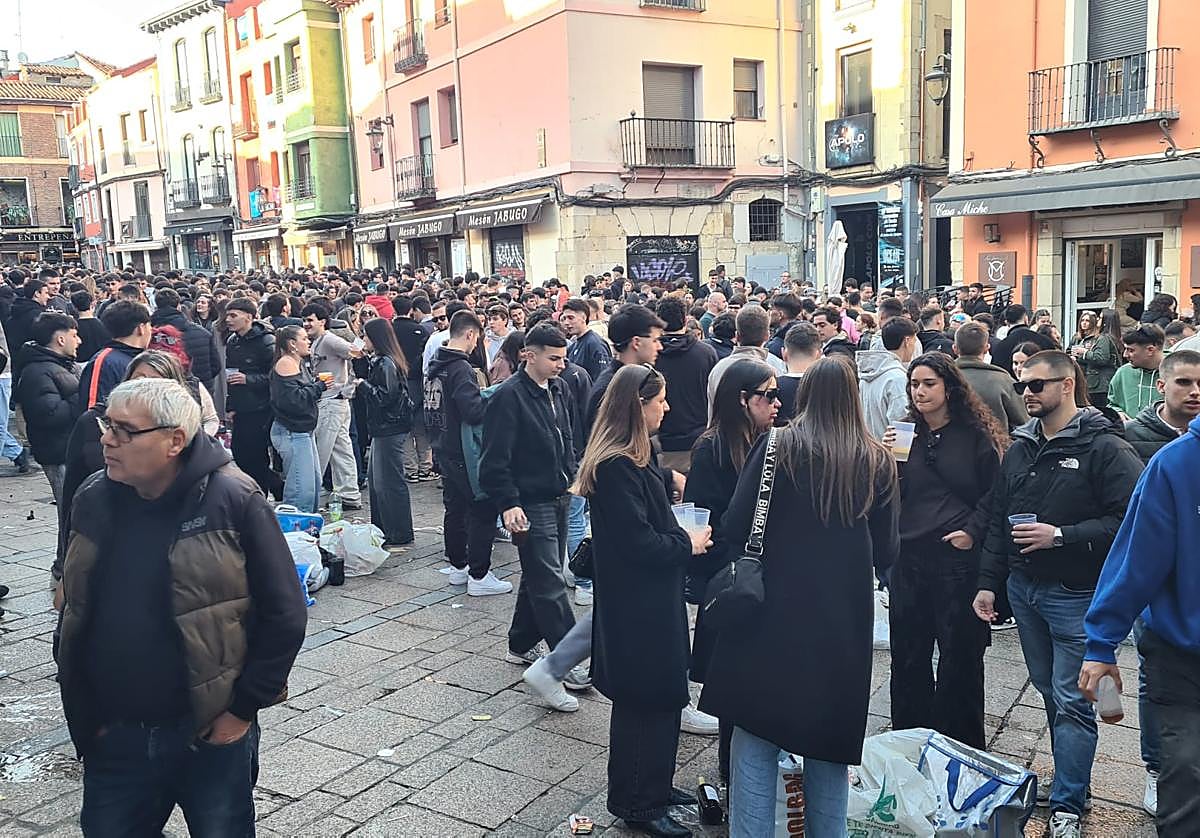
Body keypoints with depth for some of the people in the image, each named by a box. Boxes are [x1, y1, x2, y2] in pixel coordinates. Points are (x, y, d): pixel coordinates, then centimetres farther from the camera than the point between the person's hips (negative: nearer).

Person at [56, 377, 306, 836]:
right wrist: (82, 712, 11)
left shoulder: (233, 502, -15)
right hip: (112, 736, 5)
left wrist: (243, 708, -11)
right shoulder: (94, 499, 1)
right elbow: (74, 611, 13)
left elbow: (285, 616, -13)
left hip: (212, 733, -4)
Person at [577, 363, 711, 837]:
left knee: (662, 695, 19)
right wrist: (687, 544, -11)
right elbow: (639, 543, -24)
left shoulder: (636, 457, 10)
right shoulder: (616, 467, -23)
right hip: (636, 606, -10)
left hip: (653, 598, 10)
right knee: (644, 700, 3)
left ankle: (654, 787, 35)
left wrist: (685, 536, 3)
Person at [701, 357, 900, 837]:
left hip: (776, 613, -3)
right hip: (843, 619, 3)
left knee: (756, 743, 5)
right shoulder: (878, 462, 1)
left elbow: (735, 528, -8)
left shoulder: (777, 447, -7)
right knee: (829, 743, 17)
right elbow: (887, 551, 5)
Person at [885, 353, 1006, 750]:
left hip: (958, 558, -3)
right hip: (907, 558, 4)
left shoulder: (976, 435, -1)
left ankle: (961, 748, 20)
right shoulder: (904, 433, 9)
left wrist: (973, 530, -13)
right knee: (907, 656, 10)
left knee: (959, 656, 5)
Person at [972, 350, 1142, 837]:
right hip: (1023, 589, 7)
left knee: (1071, 702, -2)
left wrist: (1061, 535, -22)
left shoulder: (1104, 448, -12)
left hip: (1075, 595, -7)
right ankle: (1069, 780, 32)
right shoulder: (1019, 449, 9)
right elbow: (997, 520, 13)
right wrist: (988, 583, 10)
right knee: (1050, 692, 17)